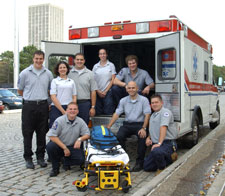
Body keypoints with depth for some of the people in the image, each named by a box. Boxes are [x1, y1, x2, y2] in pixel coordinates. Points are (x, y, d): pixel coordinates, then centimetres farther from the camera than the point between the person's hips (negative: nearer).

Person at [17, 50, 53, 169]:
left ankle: (40, 157, 19)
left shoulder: (48, 74, 7)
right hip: (29, 106, -2)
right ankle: (28, 158, 13)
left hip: (43, 106, 2)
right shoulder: (25, 73, -1)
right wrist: (30, 97, 10)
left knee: (42, 133, 8)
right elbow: (20, 91, 8)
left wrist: (42, 98, 8)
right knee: (27, 133, 2)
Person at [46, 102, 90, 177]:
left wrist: (80, 139, -24)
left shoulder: (80, 121, -3)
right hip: (59, 145, -2)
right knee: (50, 146, -33)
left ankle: (67, 161, 13)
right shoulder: (59, 120, -14)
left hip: (73, 146, 2)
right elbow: (52, 136, -18)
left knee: (80, 159, -23)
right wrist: (64, 148, -19)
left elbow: (87, 134, 0)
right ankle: (55, 168, -7)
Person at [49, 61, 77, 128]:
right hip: (56, 108, -2)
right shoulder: (54, 81, 6)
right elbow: (53, 98, -3)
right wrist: (63, 111, -9)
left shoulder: (71, 81, 15)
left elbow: (74, 97, 12)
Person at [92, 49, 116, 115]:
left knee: (108, 112, -3)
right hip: (98, 93, 2)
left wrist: (105, 91, -6)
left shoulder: (111, 65, 3)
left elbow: (113, 80, 0)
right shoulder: (95, 66, 9)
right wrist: (98, 92, -5)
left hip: (108, 92, -2)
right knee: (98, 113, 4)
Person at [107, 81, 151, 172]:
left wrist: (143, 128, -20)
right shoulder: (123, 101, 10)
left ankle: (139, 162, -18)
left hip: (139, 124, -3)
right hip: (127, 124, 3)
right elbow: (116, 114, 8)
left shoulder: (144, 100, 0)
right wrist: (108, 127, 0)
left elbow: (147, 115, -7)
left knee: (143, 137, -32)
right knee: (119, 136, -26)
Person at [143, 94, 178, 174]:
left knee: (156, 152, -41)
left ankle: (162, 168, -11)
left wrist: (159, 143, -34)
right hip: (155, 145, 9)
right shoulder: (152, 115, 20)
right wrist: (148, 138, 6)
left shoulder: (165, 112, -10)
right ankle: (169, 158, 16)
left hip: (168, 143, -9)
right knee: (146, 167, 5)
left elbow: (163, 127, -24)